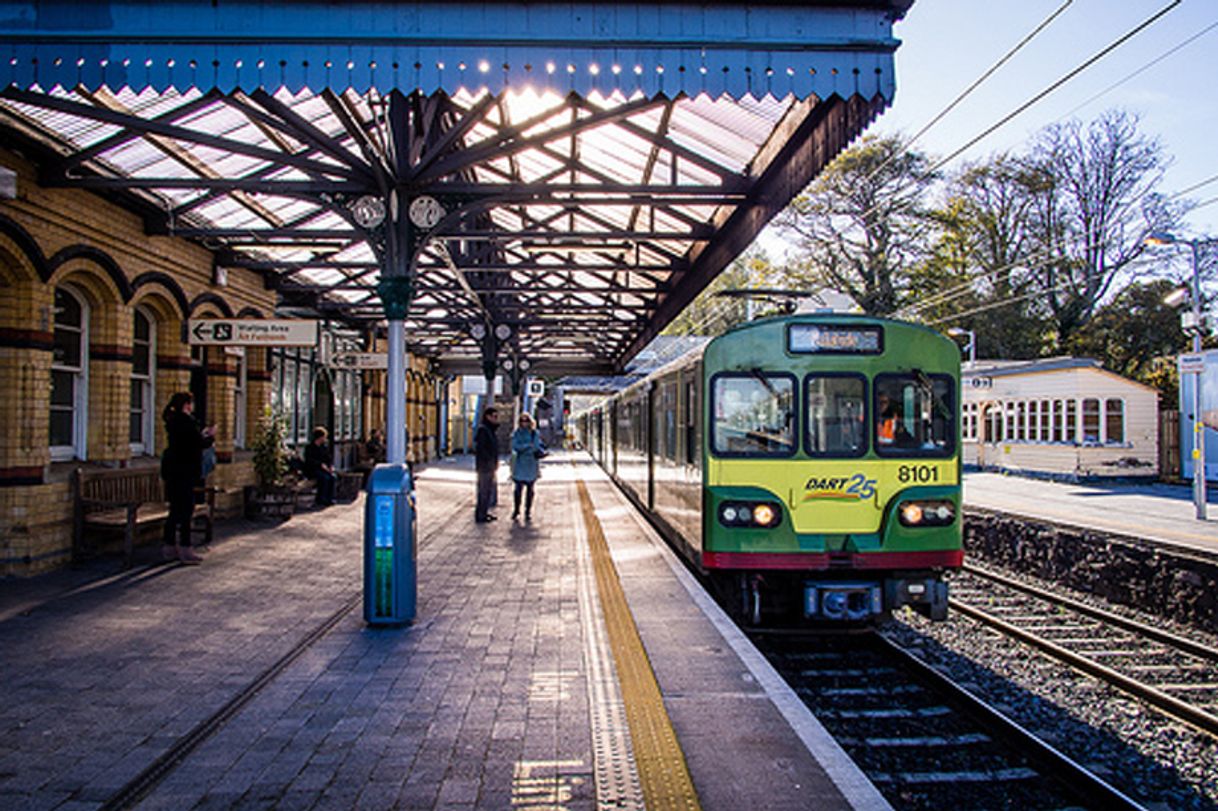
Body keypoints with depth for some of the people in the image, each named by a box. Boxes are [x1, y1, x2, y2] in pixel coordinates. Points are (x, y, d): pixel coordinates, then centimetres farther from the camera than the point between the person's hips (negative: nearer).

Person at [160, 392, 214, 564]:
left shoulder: (173, 421, 13)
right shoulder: (186, 421, -16)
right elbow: (200, 444, -15)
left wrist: (202, 434, 20)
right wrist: (211, 436, 2)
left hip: (173, 470, 9)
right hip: (184, 471, -9)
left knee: (176, 509, 15)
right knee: (186, 509, -5)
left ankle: (169, 547, 21)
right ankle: (185, 549, -3)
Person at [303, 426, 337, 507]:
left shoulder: (325, 447, 15)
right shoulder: (309, 447, -2)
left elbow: (330, 458, 10)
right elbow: (309, 460, -15)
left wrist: (331, 466, -11)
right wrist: (321, 464, -26)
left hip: (324, 469, 5)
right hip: (311, 470, -5)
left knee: (333, 477, -24)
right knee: (325, 477, -32)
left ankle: (330, 498, -19)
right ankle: (320, 499, -21)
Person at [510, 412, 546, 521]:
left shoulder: (535, 433, 5)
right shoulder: (516, 433, 2)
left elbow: (539, 446, 3)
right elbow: (515, 446, -10)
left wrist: (541, 452, -19)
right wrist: (528, 445, -20)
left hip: (531, 465, 1)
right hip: (520, 464, -1)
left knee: (529, 489, 7)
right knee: (518, 488, -3)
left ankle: (528, 512, 14)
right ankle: (516, 510, 12)